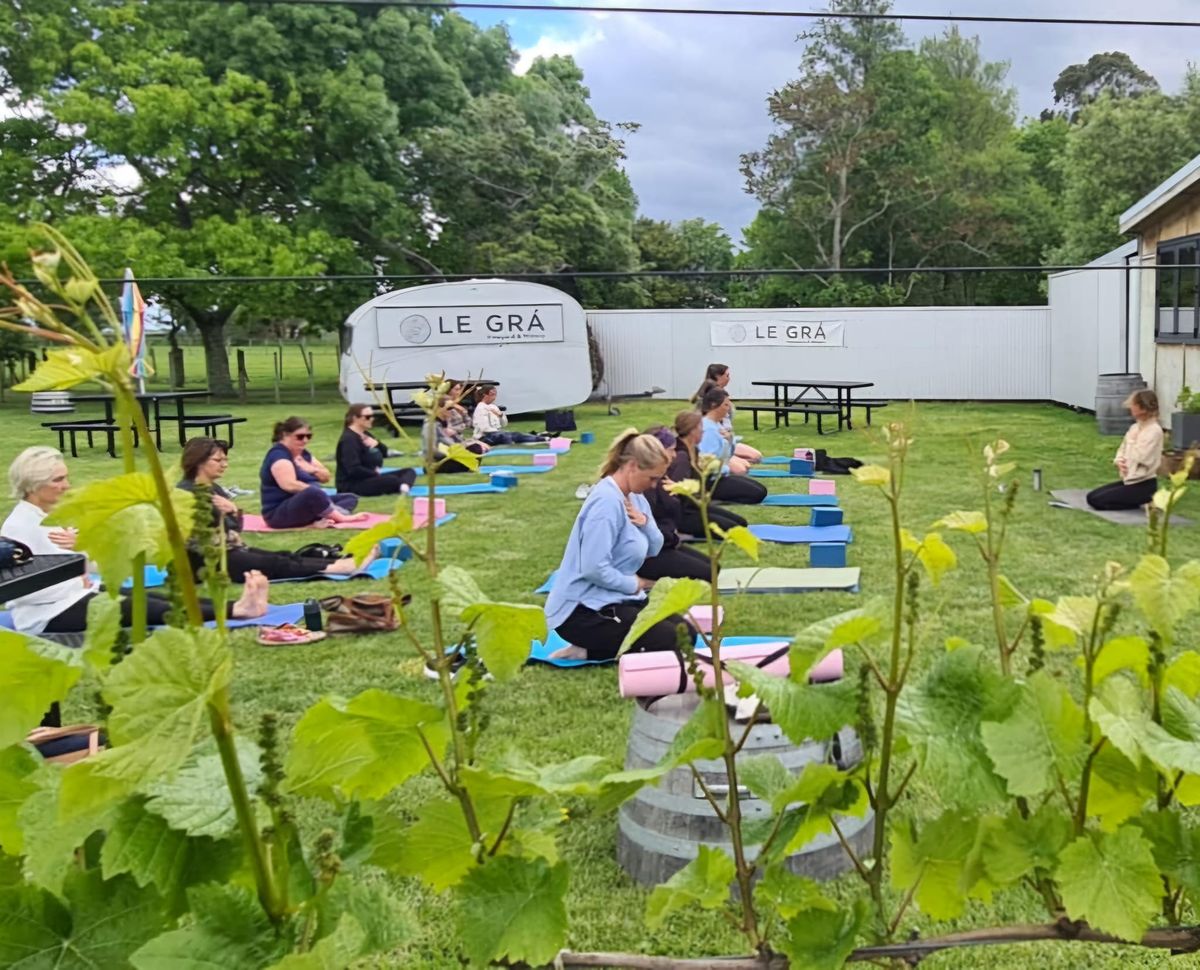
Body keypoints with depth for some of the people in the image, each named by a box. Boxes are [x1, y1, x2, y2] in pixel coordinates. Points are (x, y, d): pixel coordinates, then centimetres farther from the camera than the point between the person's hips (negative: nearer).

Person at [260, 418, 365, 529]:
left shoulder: (303, 453, 15)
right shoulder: (278, 455, -14)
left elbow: (326, 477, 18)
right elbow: (290, 485, -29)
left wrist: (313, 470, -3)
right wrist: (316, 490, -23)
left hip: (307, 506, 10)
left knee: (351, 498, 2)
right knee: (313, 493, -40)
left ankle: (321, 520, -27)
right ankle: (341, 517, -20)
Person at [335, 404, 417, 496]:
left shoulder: (365, 434, 15)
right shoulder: (349, 439, -16)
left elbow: (384, 453, 17)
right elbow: (353, 470, -25)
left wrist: (377, 444, -6)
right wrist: (376, 473, -14)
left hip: (370, 477, 11)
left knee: (409, 471, -5)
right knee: (392, 480, -39)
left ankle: (404, 486, -37)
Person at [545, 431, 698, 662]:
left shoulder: (635, 498, 8)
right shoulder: (607, 501, -22)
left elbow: (654, 550, 13)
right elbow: (594, 569, -28)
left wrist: (646, 523, -9)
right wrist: (634, 584, -12)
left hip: (612, 599, 11)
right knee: (672, 642, -17)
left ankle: (590, 649, 5)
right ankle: (589, 649, -6)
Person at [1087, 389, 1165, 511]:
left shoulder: (1154, 430, -18)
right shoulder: (1135, 428, 9)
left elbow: (1140, 458, -23)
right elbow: (1122, 451, 14)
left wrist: (1132, 440, -10)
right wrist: (1119, 462, -7)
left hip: (1144, 485, -9)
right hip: (1128, 480, 9)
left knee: (1098, 501, -15)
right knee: (1091, 497, 3)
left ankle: (1145, 502, -3)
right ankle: (1142, 500, 10)